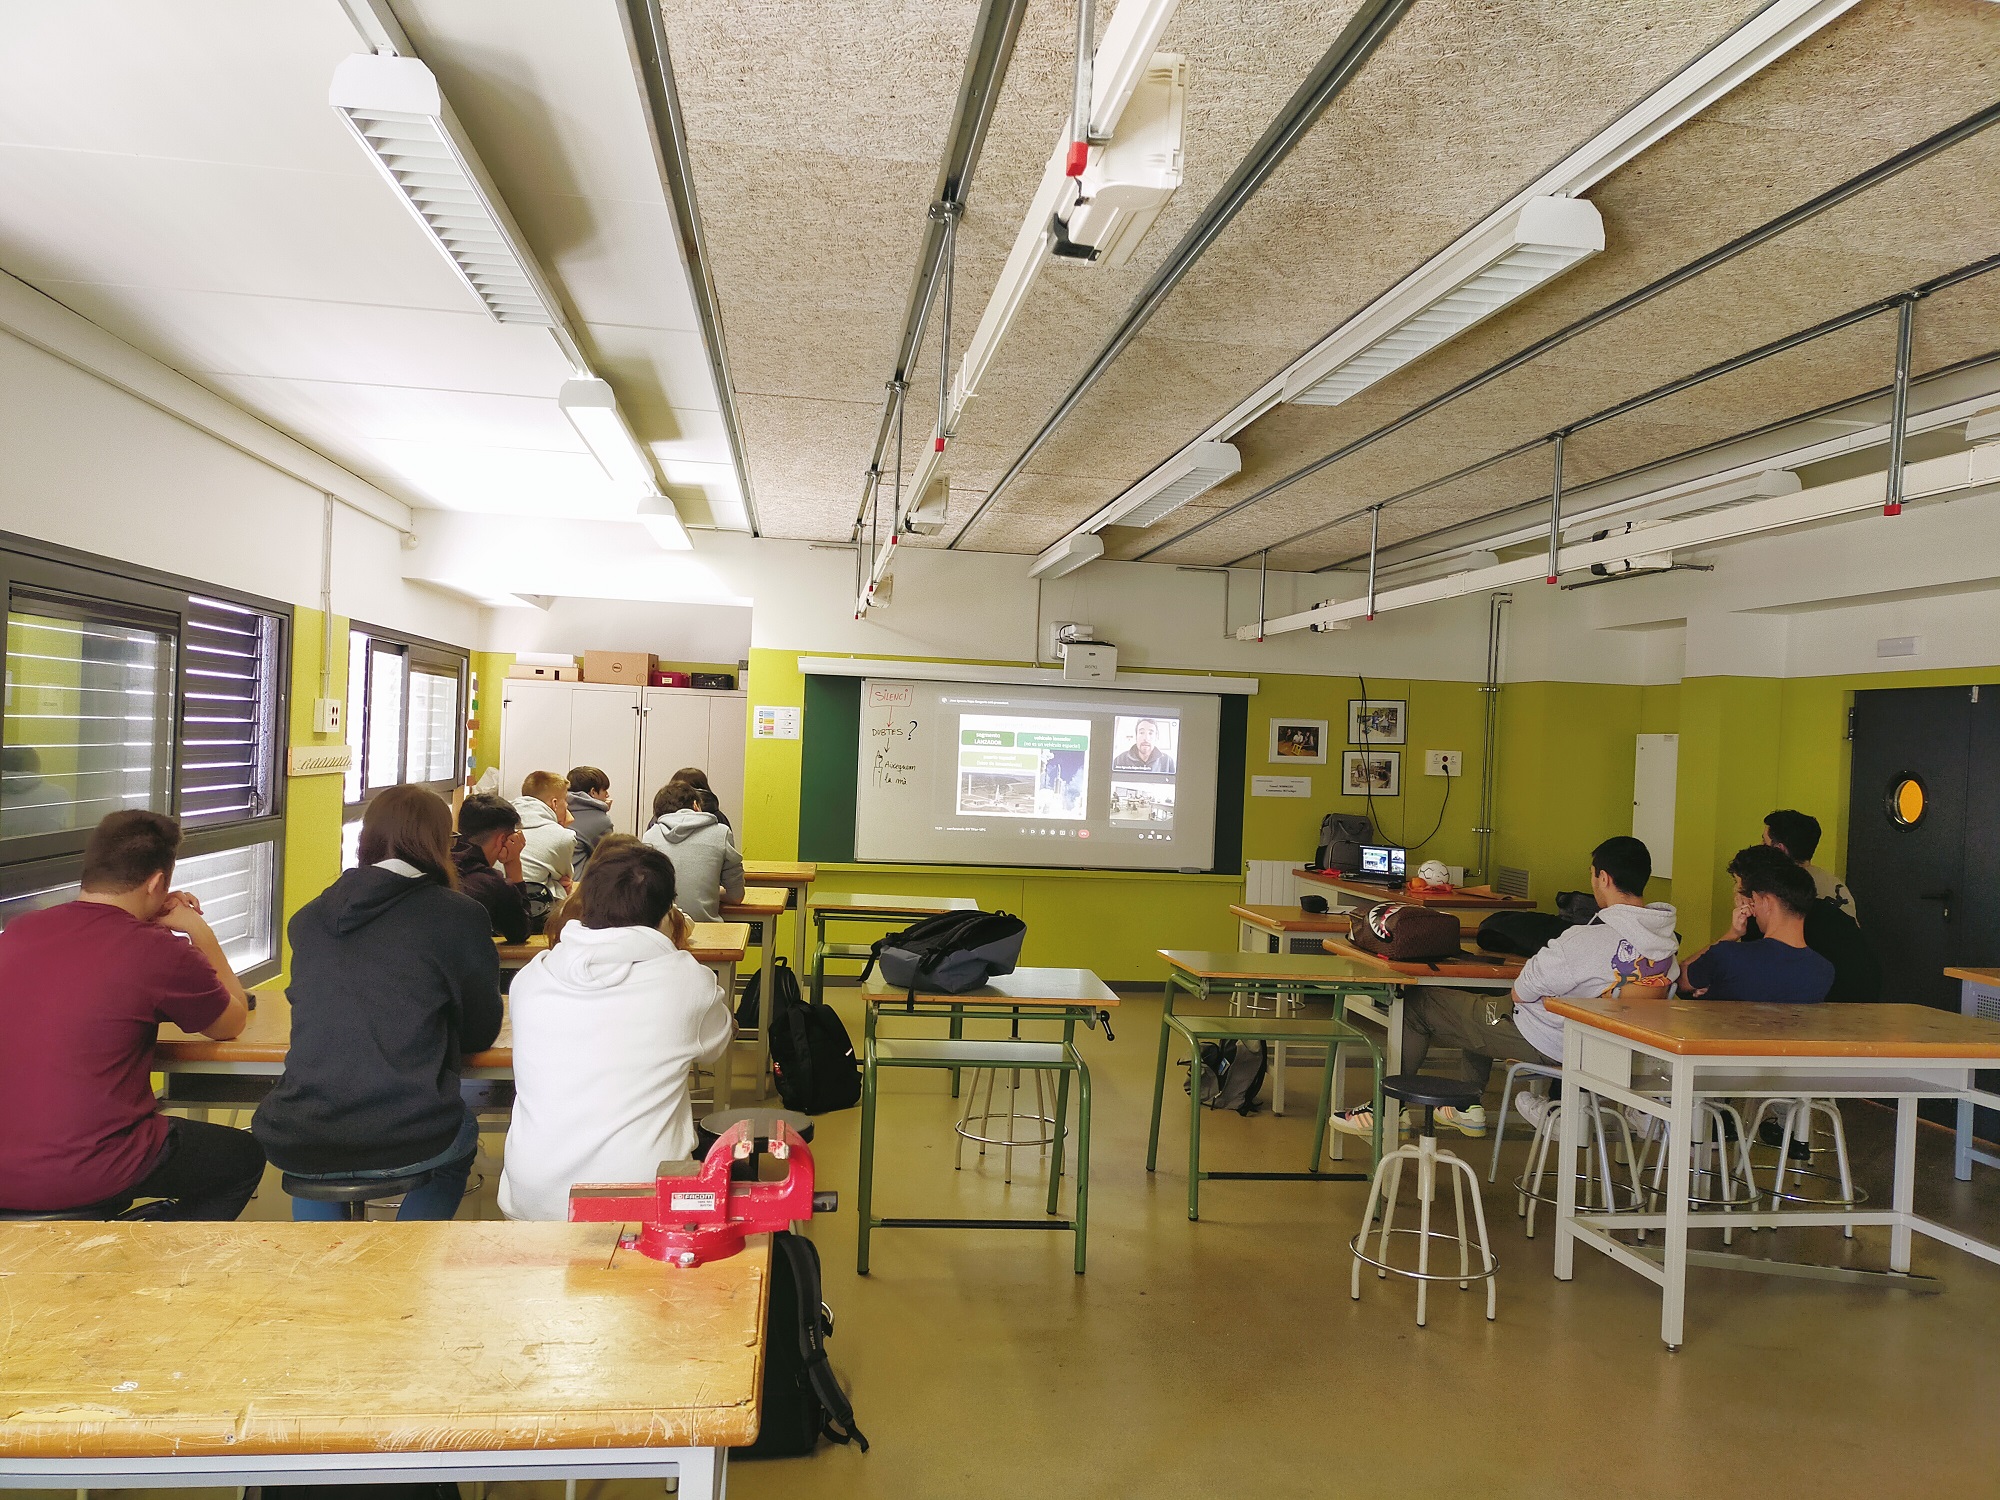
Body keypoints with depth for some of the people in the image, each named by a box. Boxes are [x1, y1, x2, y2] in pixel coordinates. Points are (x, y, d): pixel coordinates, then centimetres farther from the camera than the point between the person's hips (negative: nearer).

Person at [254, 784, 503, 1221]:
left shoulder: (308, 916, 7)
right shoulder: (458, 915, -6)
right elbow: (481, 1033, 4)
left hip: (295, 1143, 3)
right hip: (404, 1143, -3)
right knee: (462, 1135, 32)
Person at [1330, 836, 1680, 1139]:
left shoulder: (1588, 940, -31)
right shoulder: (1668, 940, -7)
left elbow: (1520, 993, -23)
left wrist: (1526, 975, 1)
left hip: (1545, 1042, -8)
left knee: (1418, 1005, 7)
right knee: (1481, 1004, 33)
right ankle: (1468, 1107, 39)